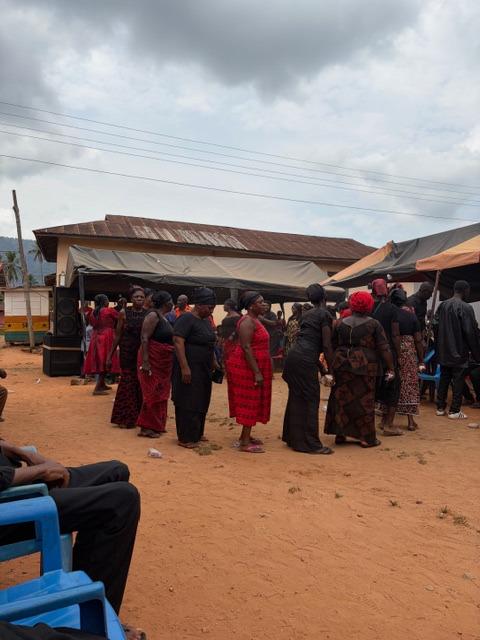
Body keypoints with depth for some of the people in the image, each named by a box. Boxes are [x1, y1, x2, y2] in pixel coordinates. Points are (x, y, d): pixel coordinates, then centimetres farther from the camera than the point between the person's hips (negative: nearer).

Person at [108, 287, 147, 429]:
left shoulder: (148, 314, 2)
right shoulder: (124, 313, -1)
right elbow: (117, 335, 2)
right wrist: (110, 355, 1)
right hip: (127, 354, -1)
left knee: (141, 385, 5)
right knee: (127, 384, 3)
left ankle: (139, 416, 19)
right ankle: (125, 418, 16)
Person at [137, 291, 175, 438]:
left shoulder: (163, 317, 13)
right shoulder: (153, 316, -14)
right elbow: (144, 339, -20)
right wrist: (145, 361, -27)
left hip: (163, 362, 9)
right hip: (153, 360, -9)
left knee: (161, 393, 12)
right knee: (152, 393, -5)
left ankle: (156, 425, 21)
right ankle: (146, 428, 2)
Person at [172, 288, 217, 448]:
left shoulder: (206, 320, 14)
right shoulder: (186, 319, -14)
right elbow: (178, 342, -21)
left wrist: (213, 363, 18)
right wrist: (184, 367, -25)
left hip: (204, 369, 9)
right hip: (190, 369, -9)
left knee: (201, 403, 14)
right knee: (188, 404, -2)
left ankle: (197, 433, 26)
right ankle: (186, 438, 8)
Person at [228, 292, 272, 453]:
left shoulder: (255, 320, 14)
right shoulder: (247, 321, -16)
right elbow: (246, 348, -23)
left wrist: (259, 370, 22)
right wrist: (257, 372, -26)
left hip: (255, 366, 10)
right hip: (247, 366, -10)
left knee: (253, 401, 14)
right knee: (249, 401, -6)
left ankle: (246, 435, 22)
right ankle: (245, 442, -2)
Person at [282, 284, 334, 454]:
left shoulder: (306, 315, 20)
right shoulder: (325, 314, -3)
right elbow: (326, 345, -8)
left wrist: (319, 365, 28)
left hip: (294, 356, 8)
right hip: (305, 360, -8)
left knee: (296, 398, 16)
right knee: (311, 400, -2)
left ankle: (293, 437, 25)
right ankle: (310, 443, 1)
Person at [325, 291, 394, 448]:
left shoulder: (340, 324, 8)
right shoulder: (373, 324, -2)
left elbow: (332, 345, 13)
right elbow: (383, 348, -4)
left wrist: (333, 364, 22)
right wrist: (390, 367, 0)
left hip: (341, 365, 3)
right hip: (364, 366, -3)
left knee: (342, 399, 11)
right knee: (364, 401, 5)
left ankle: (340, 434, 18)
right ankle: (367, 438, 11)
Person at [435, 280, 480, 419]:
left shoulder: (442, 305, 3)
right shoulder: (465, 307, -15)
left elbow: (436, 326, 10)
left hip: (444, 351, 6)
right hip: (459, 352, -6)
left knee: (444, 379, 14)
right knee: (458, 381, 3)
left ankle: (440, 407, 20)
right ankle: (455, 411, 6)